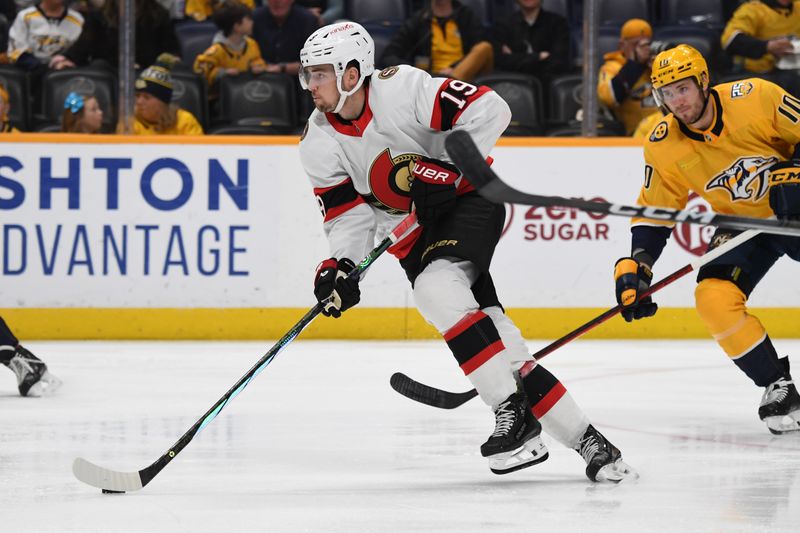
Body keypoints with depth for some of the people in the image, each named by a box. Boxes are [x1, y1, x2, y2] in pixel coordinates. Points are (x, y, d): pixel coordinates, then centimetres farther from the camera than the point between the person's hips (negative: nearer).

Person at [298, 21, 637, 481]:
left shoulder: (402, 89, -20)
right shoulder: (320, 144, -3)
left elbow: (490, 110, -21)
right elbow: (349, 215, 1)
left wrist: (448, 168, -25)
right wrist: (341, 268, -16)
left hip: (469, 198, -6)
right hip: (414, 234, 6)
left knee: (436, 289, -33)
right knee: (499, 342, -4)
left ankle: (514, 413, -31)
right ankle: (587, 441, 0)